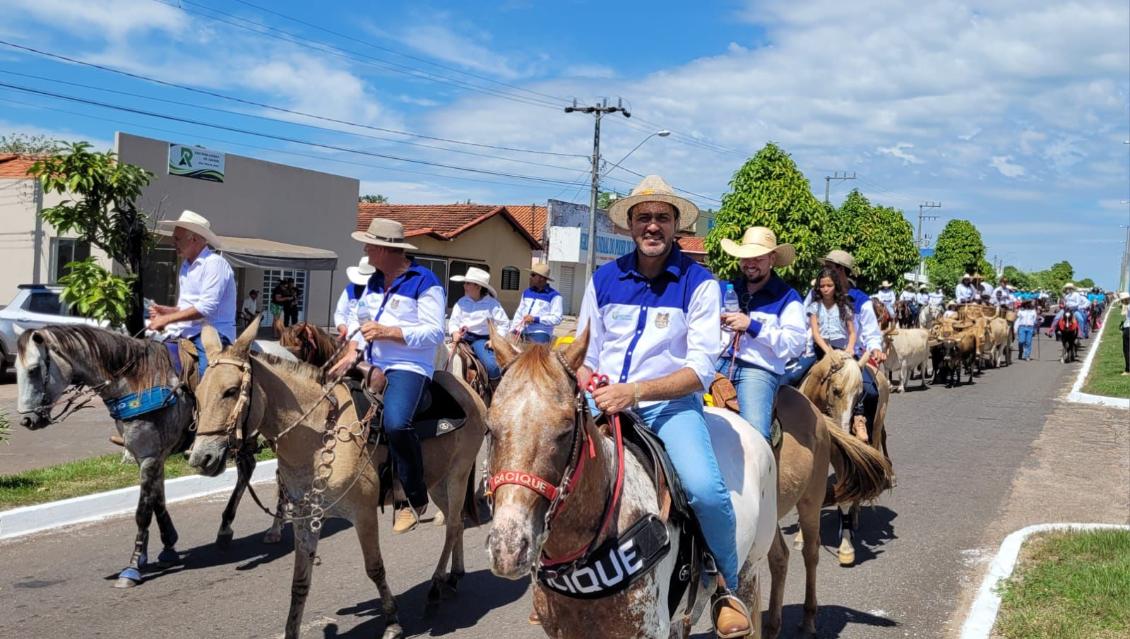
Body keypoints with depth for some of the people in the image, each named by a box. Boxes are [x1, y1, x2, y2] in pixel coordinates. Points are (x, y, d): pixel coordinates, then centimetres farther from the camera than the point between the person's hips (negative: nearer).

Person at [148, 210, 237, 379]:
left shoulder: (215, 263, -11)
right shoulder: (186, 265, 18)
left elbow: (206, 307, -19)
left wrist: (167, 319, -15)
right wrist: (168, 311, 7)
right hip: (186, 333, 9)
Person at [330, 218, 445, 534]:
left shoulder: (425, 283, -9)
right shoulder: (375, 281, 15)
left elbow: (434, 333, -14)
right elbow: (361, 321, 20)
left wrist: (388, 332, -20)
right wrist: (351, 354, 2)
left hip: (409, 367, -9)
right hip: (371, 365, 9)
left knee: (395, 423, -33)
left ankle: (414, 499, -16)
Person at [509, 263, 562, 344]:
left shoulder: (554, 296, -3)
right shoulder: (527, 292, 16)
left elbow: (557, 318, -11)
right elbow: (519, 313, 19)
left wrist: (535, 319, -16)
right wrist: (512, 330, 7)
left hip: (540, 335, -6)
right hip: (523, 335, 6)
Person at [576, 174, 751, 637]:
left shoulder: (699, 284, -2)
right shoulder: (604, 279, 8)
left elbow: (701, 369, -9)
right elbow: (584, 354, 14)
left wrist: (633, 392, -23)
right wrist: (587, 390, -9)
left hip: (670, 404, -3)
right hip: (604, 402, 3)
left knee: (705, 488, -28)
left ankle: (727, 585, 3)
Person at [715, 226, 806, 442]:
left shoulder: (787, 298, 5)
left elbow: (796, 344, -7)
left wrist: (752, 326, -12)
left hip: (759, 370, -5)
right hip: (719, 363, 5)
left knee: (755, 434, -26)